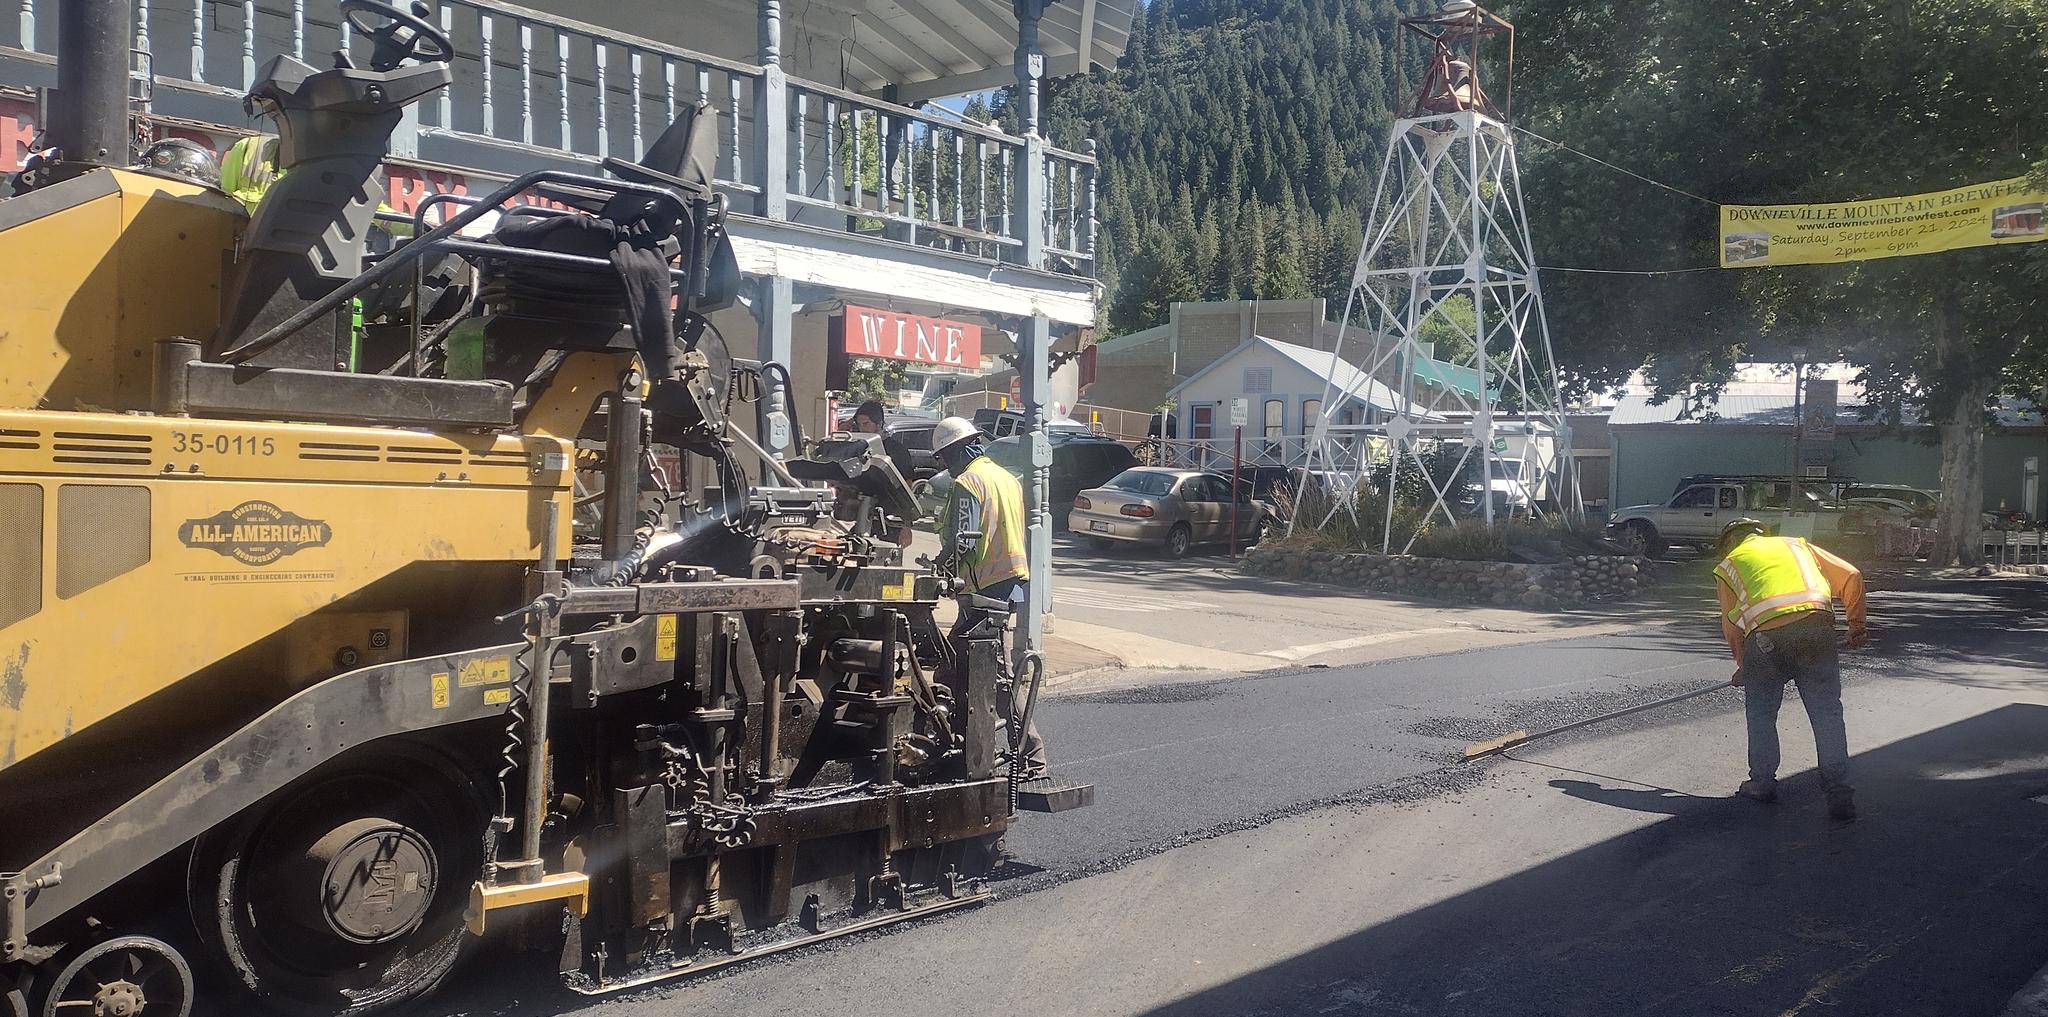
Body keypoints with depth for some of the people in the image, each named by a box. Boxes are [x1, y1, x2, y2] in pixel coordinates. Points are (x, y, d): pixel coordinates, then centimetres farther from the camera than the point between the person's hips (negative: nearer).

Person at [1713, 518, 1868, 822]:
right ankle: (1839, 794, 3)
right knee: (1827, 713, 6)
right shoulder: (1796, 544, 30)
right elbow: (1851, 575, 20)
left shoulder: (1727, 565, 24)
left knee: (1761, 714, 17)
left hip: (1766, 638, -1)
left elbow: (1731, 627, 24)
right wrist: (1856, 623, 27)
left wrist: (1743, 666, 37)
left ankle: (1762, 783, 25)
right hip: (1817, 625, 2)